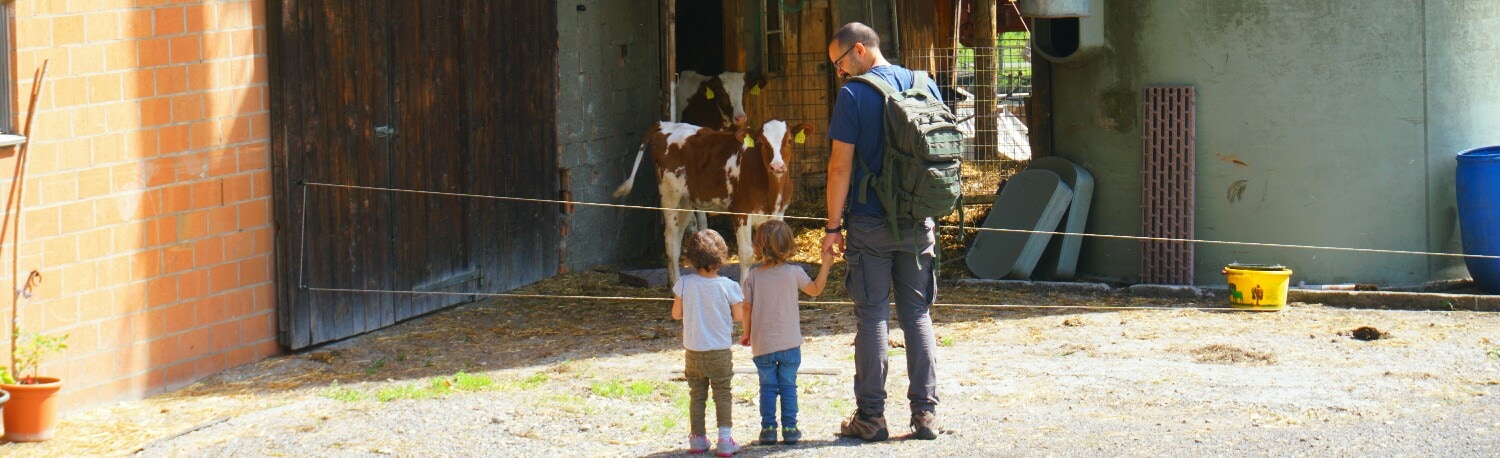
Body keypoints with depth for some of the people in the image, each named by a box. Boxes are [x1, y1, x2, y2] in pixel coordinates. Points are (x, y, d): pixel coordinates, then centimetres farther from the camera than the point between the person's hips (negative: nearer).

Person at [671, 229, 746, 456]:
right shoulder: (729, 287, -15)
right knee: (722, 395, 8)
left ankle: (698, 439, 20)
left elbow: (676, 314, -1)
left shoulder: (684, 284, -11)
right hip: (720, 352, -2)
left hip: (693, 351, 2)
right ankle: (725, 440, 2)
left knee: (697, 395, 15)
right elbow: (739, 317, -6)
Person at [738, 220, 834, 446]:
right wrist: (826, 264, 15)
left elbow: (747, 308, 0)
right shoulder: (794, 273, -7)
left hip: (762, 344, 0)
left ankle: (768, 428, 6)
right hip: (789, 343, 0)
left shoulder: (753, 277, -5)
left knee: (767, 386, 9)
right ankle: (789, 428, 7)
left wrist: (746, 334, 15)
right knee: (788, 386, 8)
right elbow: (815, 290, 9)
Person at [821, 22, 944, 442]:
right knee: (917, 313, 9)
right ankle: (925, 413, 7)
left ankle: (871, 416, 2)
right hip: (918, 225, 4)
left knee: (873, 316, 1)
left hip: (870, 223, -4)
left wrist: (834, 226, -5)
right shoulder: (926, 87, 7)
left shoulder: (854, 95, -10)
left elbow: (840, 166, -12)